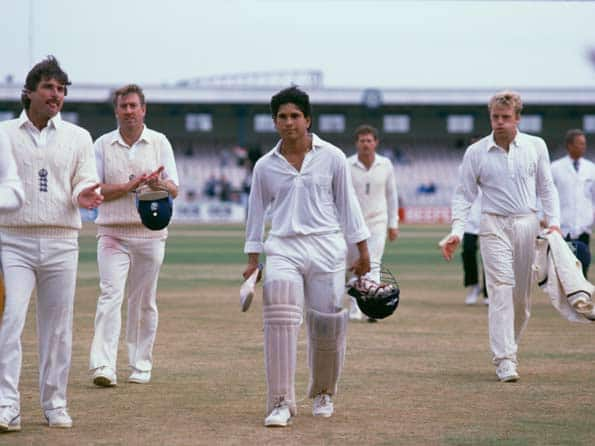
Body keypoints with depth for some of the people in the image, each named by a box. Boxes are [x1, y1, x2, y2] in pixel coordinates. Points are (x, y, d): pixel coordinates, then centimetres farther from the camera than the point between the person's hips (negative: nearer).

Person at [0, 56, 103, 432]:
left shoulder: (78, 137, 12)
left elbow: (84, 184, 7)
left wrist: (84, 196, -15)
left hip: (61, 243, 2)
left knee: (58, 327, 5)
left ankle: (55, 404, 15)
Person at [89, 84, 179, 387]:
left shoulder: (159, 143, 8)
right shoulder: (103, 144, 7)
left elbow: (174, 190, 2)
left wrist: (158, 184, -22)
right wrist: (130, 186, -12)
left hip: (150, 233, 1)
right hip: (113, 234, -1)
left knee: (144, 302, 5)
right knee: (110, 296, -14)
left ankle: (141, 367, 13)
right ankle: (103, 367, -22)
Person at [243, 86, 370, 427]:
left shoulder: (332, 158, 5)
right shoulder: (266, 166, 8)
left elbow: (347, 204, 8)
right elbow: (257, 213, 15)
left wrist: (363, 251, 6)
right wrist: (253, 260, 12)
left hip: (326, 248, 0)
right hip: (283, 248, 0)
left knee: (328, 327, 1)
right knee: (280, 314, -23)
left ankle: (323, 394, 28)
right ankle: (282, 401, -23)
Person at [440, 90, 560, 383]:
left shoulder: (535, 147, 6)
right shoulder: (476, 152, 1)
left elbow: (546, 188, 13)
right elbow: (464, 194, 3)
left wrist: (553, 222, 0)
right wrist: (456, 231, -9)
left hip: (527, 225, 3)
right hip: (495, 225, -3)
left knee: (522, 296, 4)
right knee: (501, 290, -14)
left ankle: (508, 348, 22)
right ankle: (504, 361, -18)